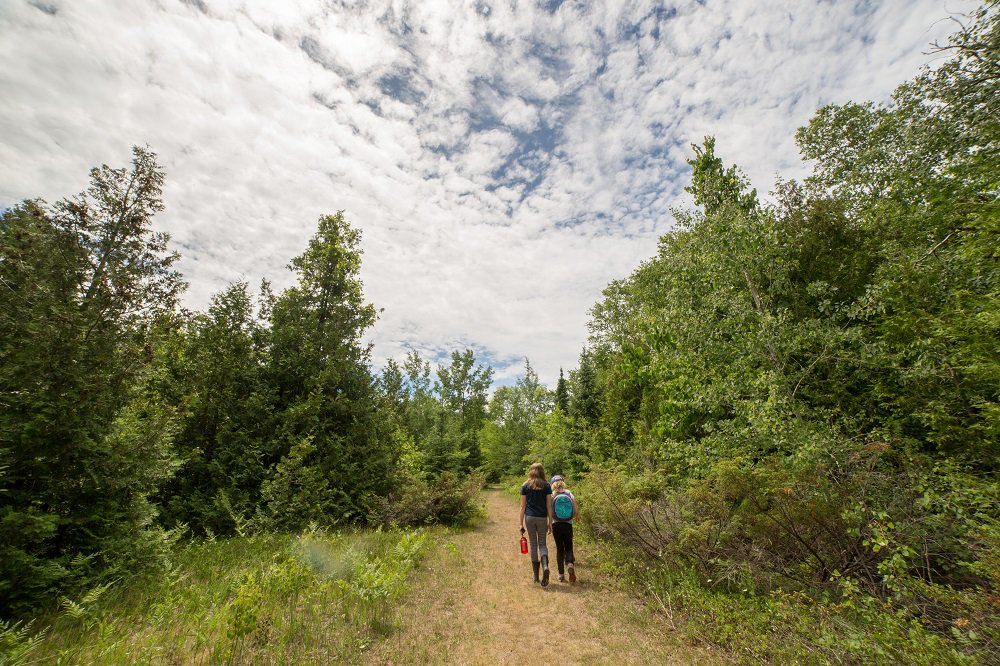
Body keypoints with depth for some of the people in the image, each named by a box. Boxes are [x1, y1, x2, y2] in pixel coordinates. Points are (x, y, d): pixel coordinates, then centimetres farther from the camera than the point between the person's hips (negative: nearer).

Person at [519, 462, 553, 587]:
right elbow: (549, 506, -1)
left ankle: (535, 575, 18)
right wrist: (550, 522, 6)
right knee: (542, 543, 13)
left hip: (529, 518, 0)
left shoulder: (525, 486, 1)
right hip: (542, 518, 0)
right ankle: (545, 566, -12)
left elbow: (523, 506, 1)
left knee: (533, 543, 13)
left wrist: (521, 523, 6)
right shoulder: (546, 486, 0)